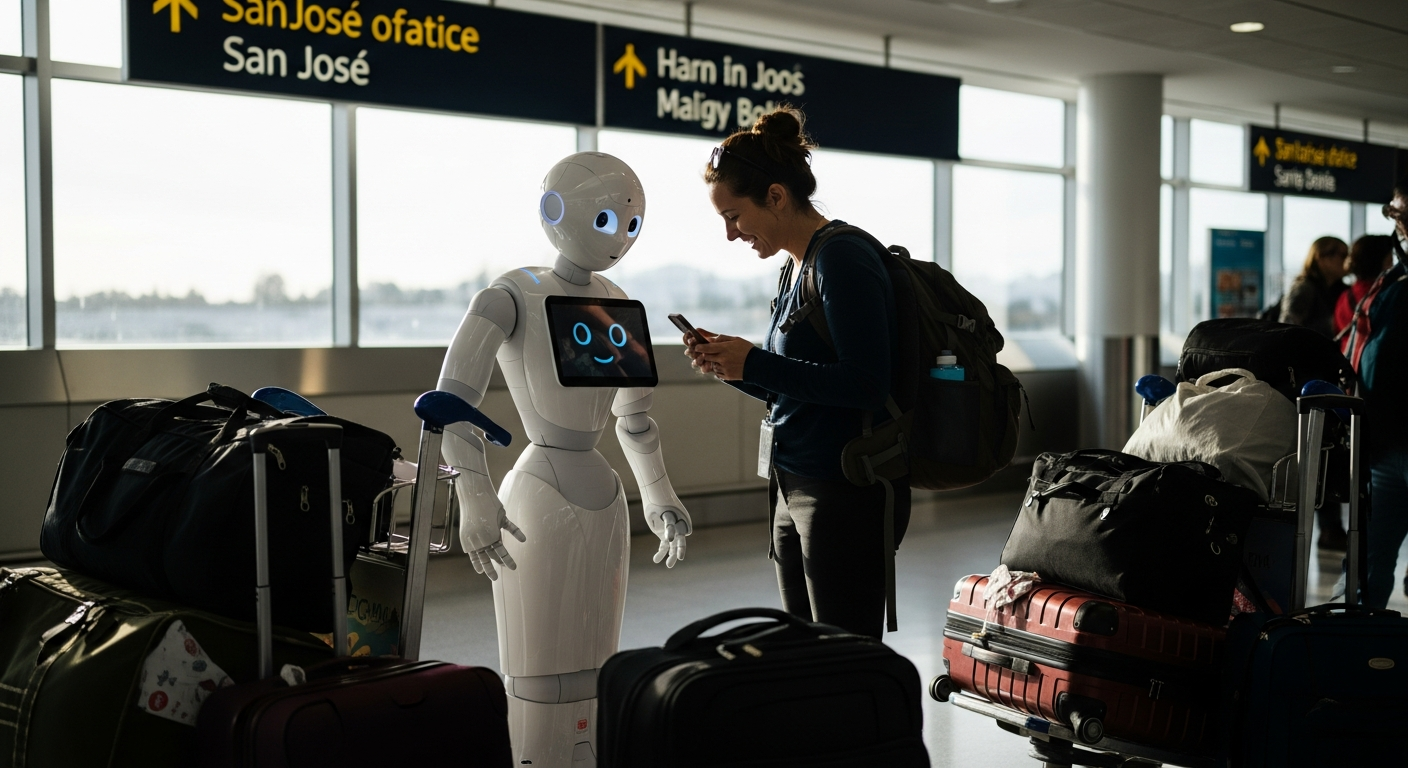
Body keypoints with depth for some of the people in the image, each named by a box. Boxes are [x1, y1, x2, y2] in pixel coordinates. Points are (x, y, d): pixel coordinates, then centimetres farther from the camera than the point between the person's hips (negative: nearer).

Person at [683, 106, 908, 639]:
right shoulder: (797, 267, 15)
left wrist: (754, 364, -18)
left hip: (848, 495, -10)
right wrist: (729, 364, 5)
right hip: (797, 492, 10)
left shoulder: (843, 259, -14)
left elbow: (866, 385, -23)